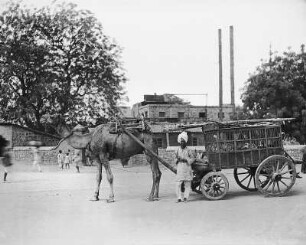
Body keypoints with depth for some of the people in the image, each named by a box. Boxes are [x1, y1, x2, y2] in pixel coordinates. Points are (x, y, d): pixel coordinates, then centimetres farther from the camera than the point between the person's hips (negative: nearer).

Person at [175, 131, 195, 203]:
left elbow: (192, 159, 1)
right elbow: (175, 158, 16)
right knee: (178, 184, -5)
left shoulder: (188, 150, 0)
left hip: (187, 168, -2)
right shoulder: (178, 150, 8)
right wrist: (177, 159, -6)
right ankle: (179, 198, 2)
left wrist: (185, 160, -13)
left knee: (187, 184, 3)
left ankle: (186, 197, 13)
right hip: (180, 169, 2)